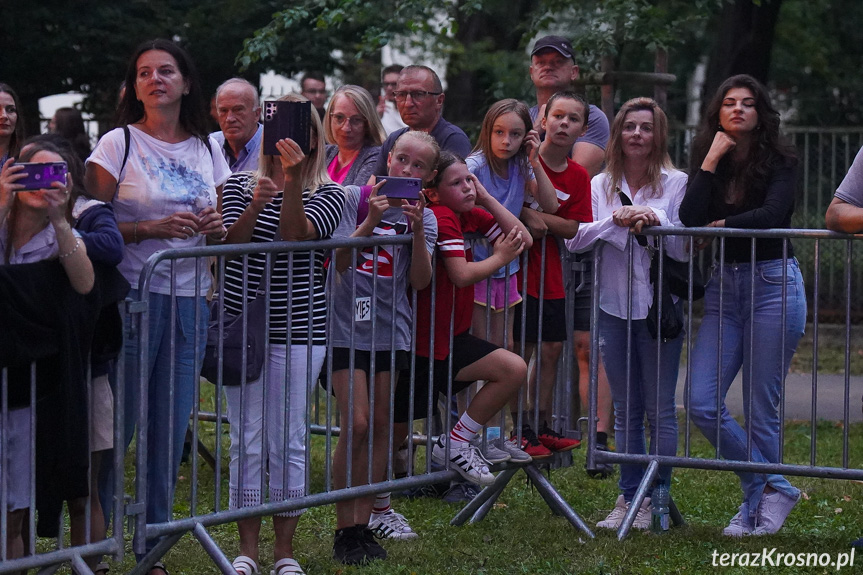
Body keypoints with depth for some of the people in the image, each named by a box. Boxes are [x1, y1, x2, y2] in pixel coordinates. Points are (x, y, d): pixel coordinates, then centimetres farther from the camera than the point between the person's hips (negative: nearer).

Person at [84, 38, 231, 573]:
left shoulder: (206, 149, 12)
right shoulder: (119, 144, -2)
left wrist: (216, 227, -3)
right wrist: (154, 228, -19)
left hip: (191, 302, 5)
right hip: (133, 298, -4)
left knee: (171, 433, 7)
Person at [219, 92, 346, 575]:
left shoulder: (328, 194, 2)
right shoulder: (242, 184, 8)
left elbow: (295, 233, -15)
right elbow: (230, 244, -6)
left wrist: (292, 180, -26)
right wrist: (255, 205, -22)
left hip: (298, 331, -1)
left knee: (288, 441, 1)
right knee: (247, 440, 3)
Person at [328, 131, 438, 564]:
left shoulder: (424, 216, 5)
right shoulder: (357, 199, -3)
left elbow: (421, 281, -5)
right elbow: (339, 262, -11)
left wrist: (417, 228, -17)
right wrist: (370, 221, -23)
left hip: (391, 329, 4)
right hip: (348, 326, -4)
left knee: (380, 423, 7)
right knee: (357, 425, -10)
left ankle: (367, 518, 17)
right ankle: (345, 527, -2)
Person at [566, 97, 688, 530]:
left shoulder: (676, 184, 0)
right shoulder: (601, 186, 9)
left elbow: (683, 249, -5)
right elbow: (574, 240, -2)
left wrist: (656, 220, -20)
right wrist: (615, 220, -15)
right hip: (614, 305, 3)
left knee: (659, 409, -2)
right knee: (626, 410, 9)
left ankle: (657, 499, 5)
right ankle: (629, 498, 15)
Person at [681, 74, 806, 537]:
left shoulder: (780, 163, -1)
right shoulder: (708, 164, 11)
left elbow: (772, 213, -19)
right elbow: (689, 218, -7)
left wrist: (721, 226, -7)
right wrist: (712, 160, -7)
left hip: (773, 283, -5)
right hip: (724, 287, 5)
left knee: (760, 408, -3)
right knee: (702, 403, -6)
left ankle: (759, 499, 13)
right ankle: (774, 489, 8)